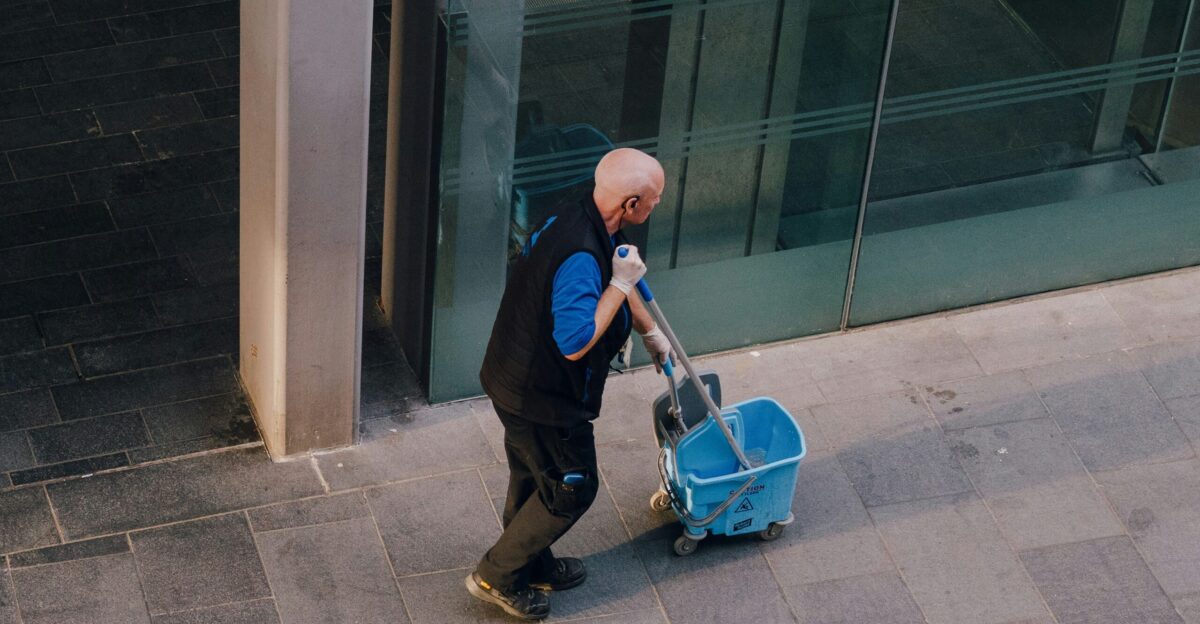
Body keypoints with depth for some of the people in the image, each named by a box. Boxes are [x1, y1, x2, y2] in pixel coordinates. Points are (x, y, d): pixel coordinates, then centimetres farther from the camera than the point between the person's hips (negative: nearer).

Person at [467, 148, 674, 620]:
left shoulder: (582, 218, -3)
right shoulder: (580, 258, -35)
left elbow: (617, 281, 17)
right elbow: (576, 342, -35)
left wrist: (650, 332, 30)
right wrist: (621, 284, -29)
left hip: (515, 381, 9)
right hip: (542, 399, -9)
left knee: (533, 480, 26)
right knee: (571, 489, 10)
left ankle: (534, 568, 46)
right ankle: (495, 577, 22)